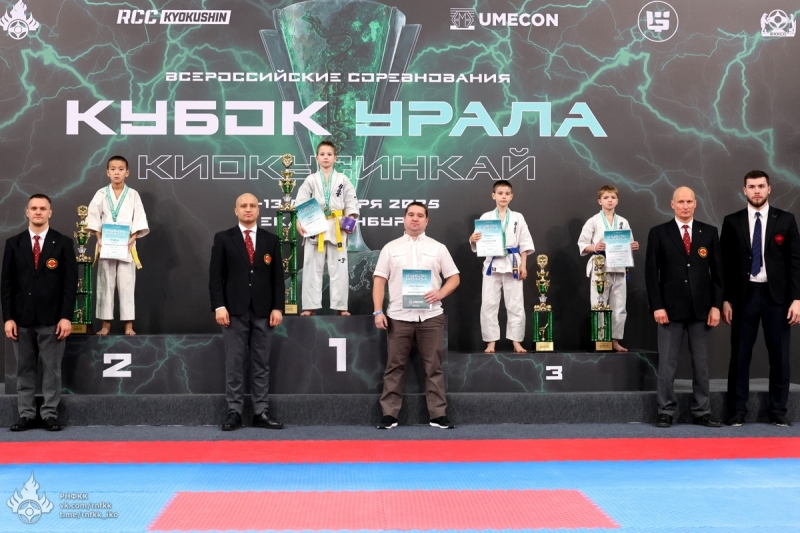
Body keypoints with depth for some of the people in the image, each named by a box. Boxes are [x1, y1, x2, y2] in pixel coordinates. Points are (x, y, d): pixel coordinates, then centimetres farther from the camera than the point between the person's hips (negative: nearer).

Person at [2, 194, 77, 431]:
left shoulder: (63, 243, 2)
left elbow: (70, 282, -2)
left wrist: (66, 316, -9)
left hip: (52, 318, -2)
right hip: (22, 318, 2)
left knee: (52, 369, 3)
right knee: (24, 369, 7)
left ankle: (50, 414, 10)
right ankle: (26, 415, 14)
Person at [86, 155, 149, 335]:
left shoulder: (133, 195, 2)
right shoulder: (101, 194, 3)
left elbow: (139, 220, -2)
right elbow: (94, 218, 2)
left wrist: (132, 239, -13)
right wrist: (99, 239, -9)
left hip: (126, 246, -1)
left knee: (126, 285, 0)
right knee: (105, 285, 5)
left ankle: (128, 324, 4)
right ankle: (106, 323, 11)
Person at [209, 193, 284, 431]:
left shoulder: (270, 240, 10)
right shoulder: (223, 239, 5)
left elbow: (277, 276, 7)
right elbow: (215, 276, 0)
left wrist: (277, 307, -1)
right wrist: (219, 306, -10)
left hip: (263, 311, 2)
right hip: (235, 310, -2)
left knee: (261, 364, 5)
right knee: (234, 364, 1)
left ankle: (261, 412, 10)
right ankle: (234, 412, 7)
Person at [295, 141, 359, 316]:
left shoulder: (342, 179, 6)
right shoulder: (311, 180, 5)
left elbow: (351, 201, 4)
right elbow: (301, 203, -1)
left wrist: (351, 219, -11)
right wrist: (299, 222, -15)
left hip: (337, 228, 0)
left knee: (339, 268, 2)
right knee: (312, 268, 2)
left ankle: (341, 306, 8)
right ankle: (310, 306, 8)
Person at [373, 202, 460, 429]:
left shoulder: (438, 248, 9)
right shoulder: (390, 248, 9)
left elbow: (454, 277, 8)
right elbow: (379, 280, 5)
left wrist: (440, 293, -11)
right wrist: (378, 311, -4)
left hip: (430, 316, 0)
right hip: (398, 316, 0)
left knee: (433, 367, 3)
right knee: (394, 367, 3)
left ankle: (438, 414, 9)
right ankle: (389, 414, 9)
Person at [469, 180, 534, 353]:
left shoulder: (518, 217, 6)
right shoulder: (486, 217, 3)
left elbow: (525, 243, 5)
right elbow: (479, 243, 1)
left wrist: (523, 265, -1)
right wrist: (473, 240, -22)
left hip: (512, 263, 0)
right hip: (493, 264, 0)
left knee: (516, 305, 4)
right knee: (488, 304, 1)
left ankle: (516, 342, 14)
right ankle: (491, 342, 11)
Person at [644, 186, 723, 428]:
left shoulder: (709, 232, 7)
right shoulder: (658, 233, 2)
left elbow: (717, 271, 6)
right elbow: (651, 273, -1)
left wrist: (716, 305, -1)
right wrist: (657, 306, -9)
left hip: (701, 308, 2)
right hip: (671, 308, -2)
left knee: (701, 363, 7)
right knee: (667, 363, 1)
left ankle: (702, 412, 15)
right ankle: (666, 411, 9)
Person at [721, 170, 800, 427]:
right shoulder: (732, 222, 4)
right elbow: (725, 264, 4)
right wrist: (725, 300, -2)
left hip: (776, 295, 0)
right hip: (744, 295, 0)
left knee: (779, 356, 4)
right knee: (740, 356, 3)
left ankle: (778, 411, 14)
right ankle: (737, 411, 11)